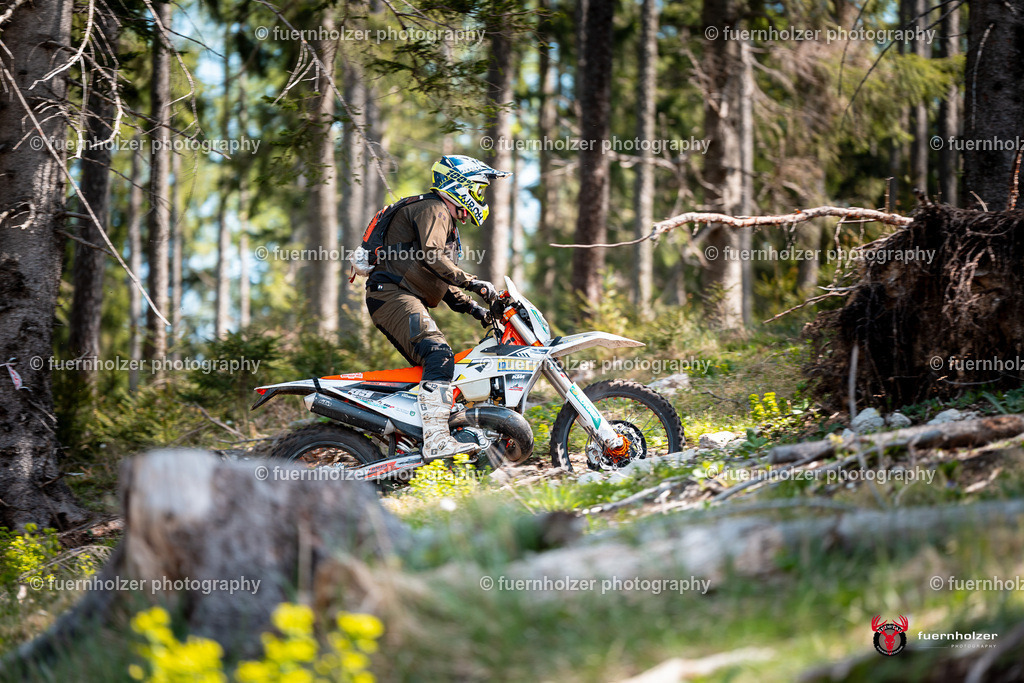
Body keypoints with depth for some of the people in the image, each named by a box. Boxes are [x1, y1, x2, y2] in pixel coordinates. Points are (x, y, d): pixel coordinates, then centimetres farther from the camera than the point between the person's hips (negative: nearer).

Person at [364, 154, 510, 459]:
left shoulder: (448, 223, 30)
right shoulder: (433, 210, -4)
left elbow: (443, 283, 31)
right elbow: (431, 256, -20)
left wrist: (472, 307, 18)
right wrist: (472, 283, -19)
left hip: (410, 302, 11)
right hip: (393, 294, -11)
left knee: (435, 367, 12)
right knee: (439, 356, -27)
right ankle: (435, 439, -41)